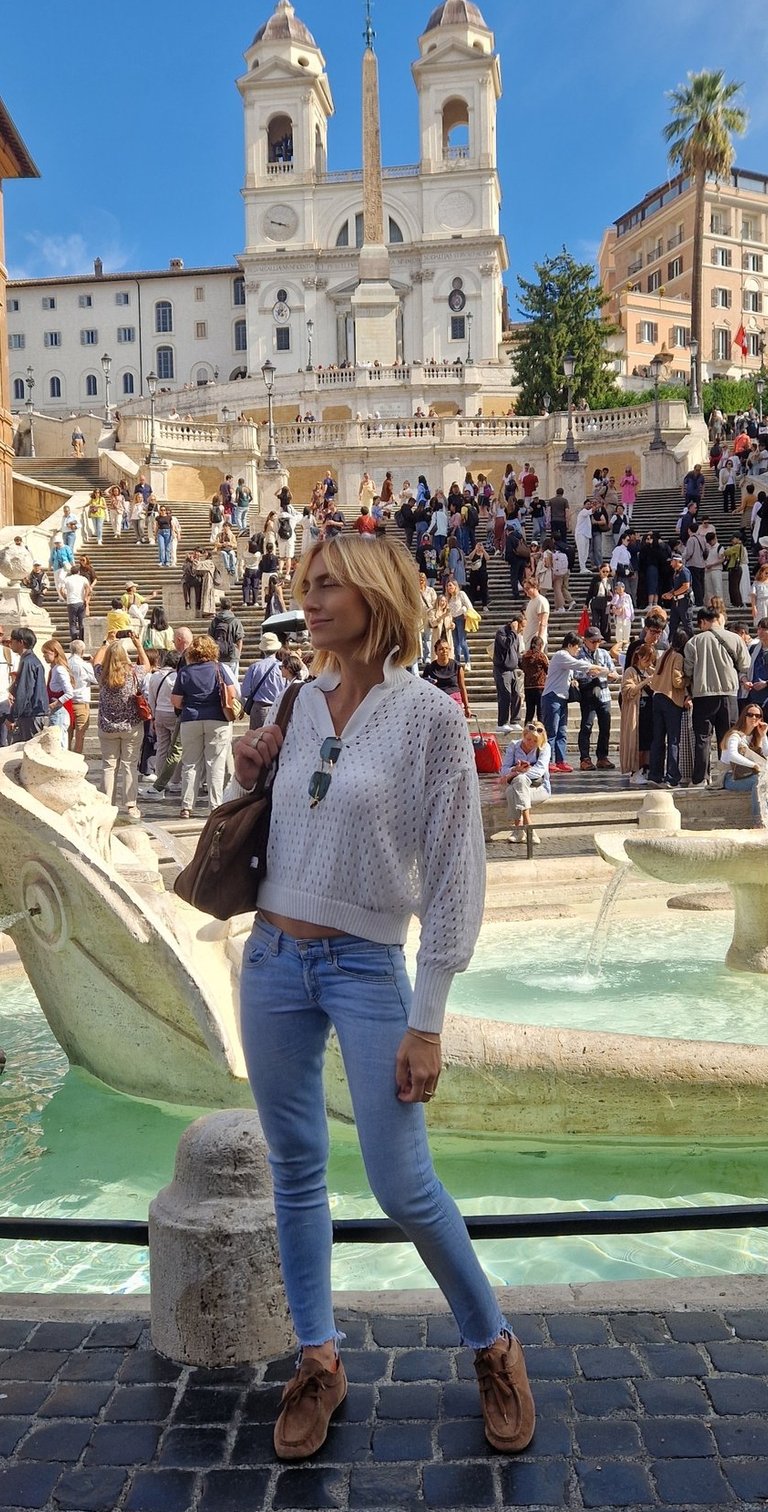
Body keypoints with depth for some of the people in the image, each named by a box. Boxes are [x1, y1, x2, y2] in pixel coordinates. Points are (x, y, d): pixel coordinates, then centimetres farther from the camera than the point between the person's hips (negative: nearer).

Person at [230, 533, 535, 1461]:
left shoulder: (429, 713, -11)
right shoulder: (301, 703, 5)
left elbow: (454, 873, -11)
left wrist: (426, 1024, -13)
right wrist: (246, 779, -3)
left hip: (365, 967, -5)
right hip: (272, 961, 5)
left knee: (403, 1187, -1)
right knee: (295, 1173, 13)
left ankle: (493, 1347, 25)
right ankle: (318, 1360, 32)